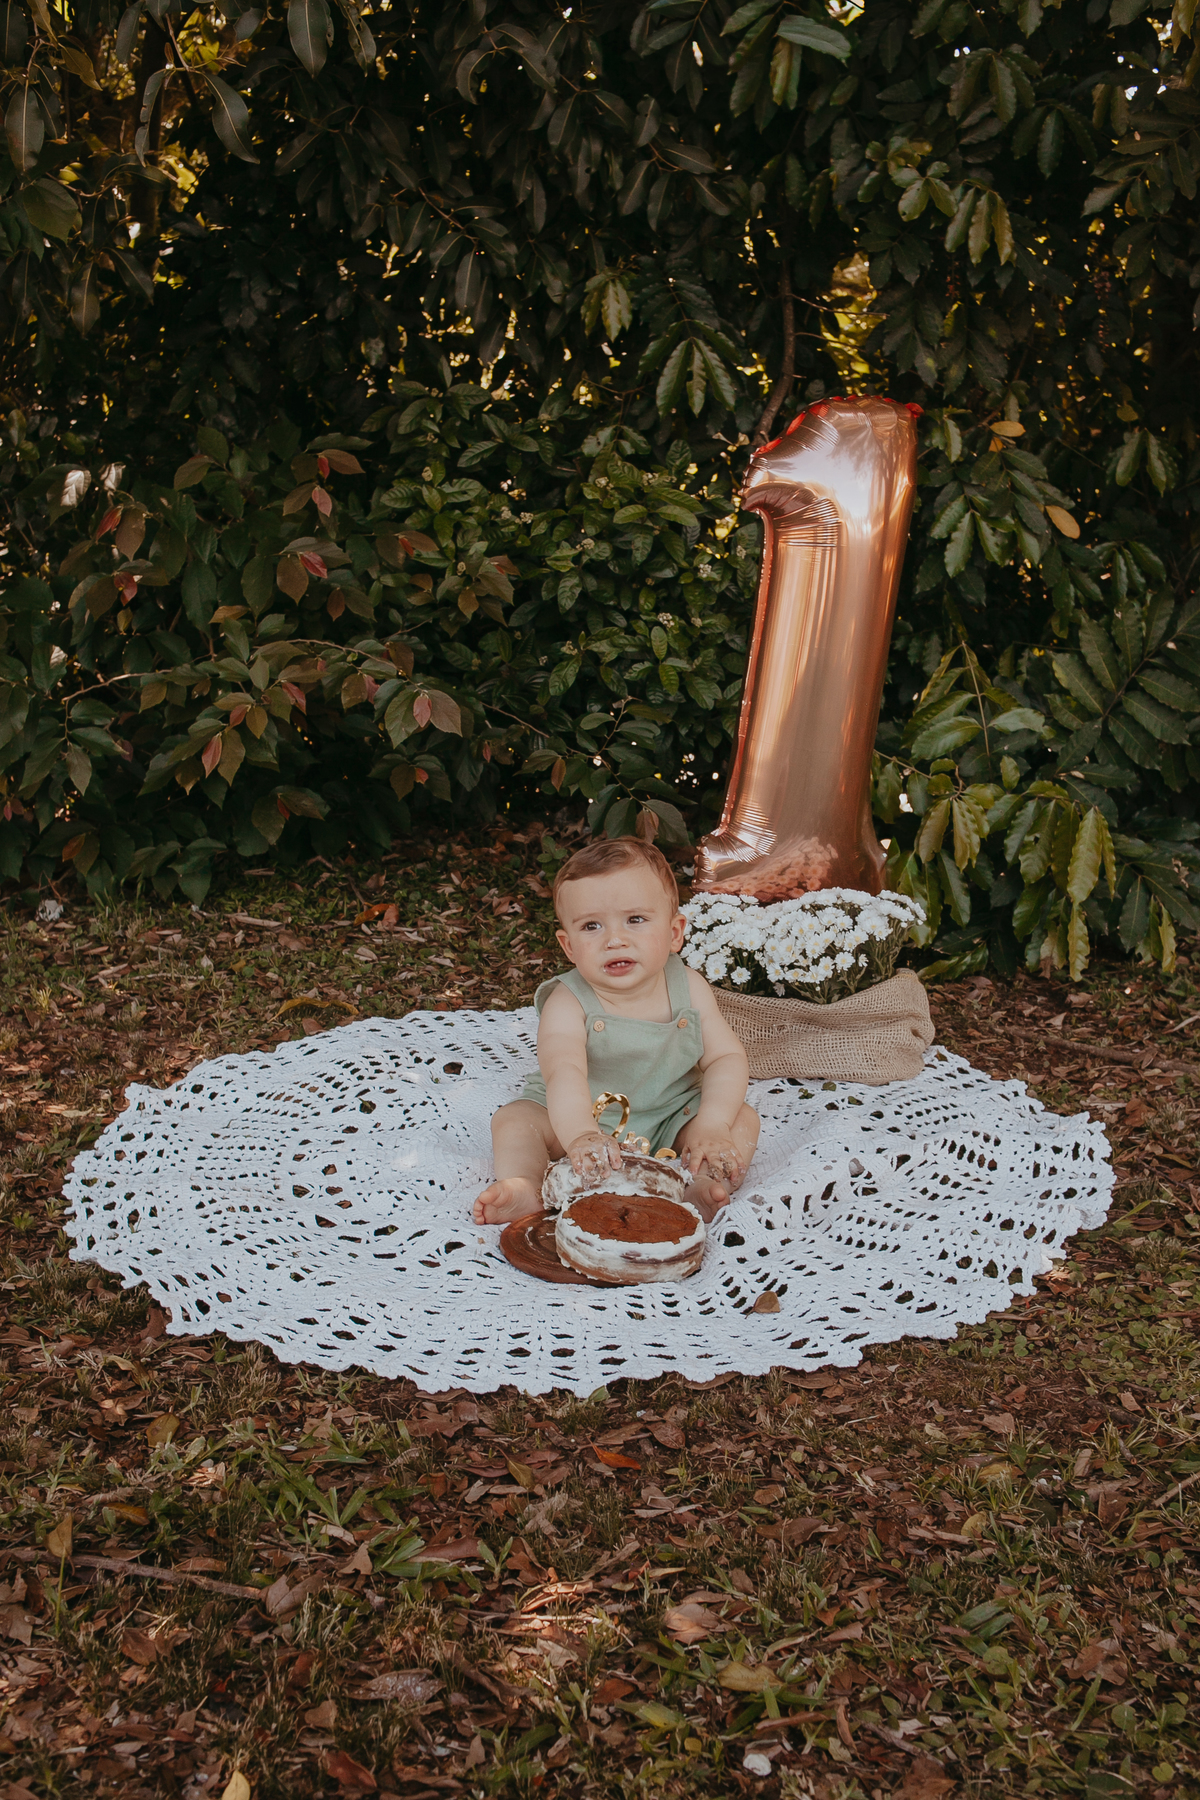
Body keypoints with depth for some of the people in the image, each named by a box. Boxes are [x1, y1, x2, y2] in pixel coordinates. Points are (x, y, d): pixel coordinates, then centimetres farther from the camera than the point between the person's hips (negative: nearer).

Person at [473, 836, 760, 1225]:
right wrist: (580, 1135, -62)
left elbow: (727, 1057, -12)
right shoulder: (568, 1004, -24)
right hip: (581, 1115, -2)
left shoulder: (689, 988, -12)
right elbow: (564, 1071, -41)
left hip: (670, 1119, 2)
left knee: (743, 1118, -17)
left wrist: (712, 1125, -30)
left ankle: (701, 1190, -35)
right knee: (514, 1119, -20)